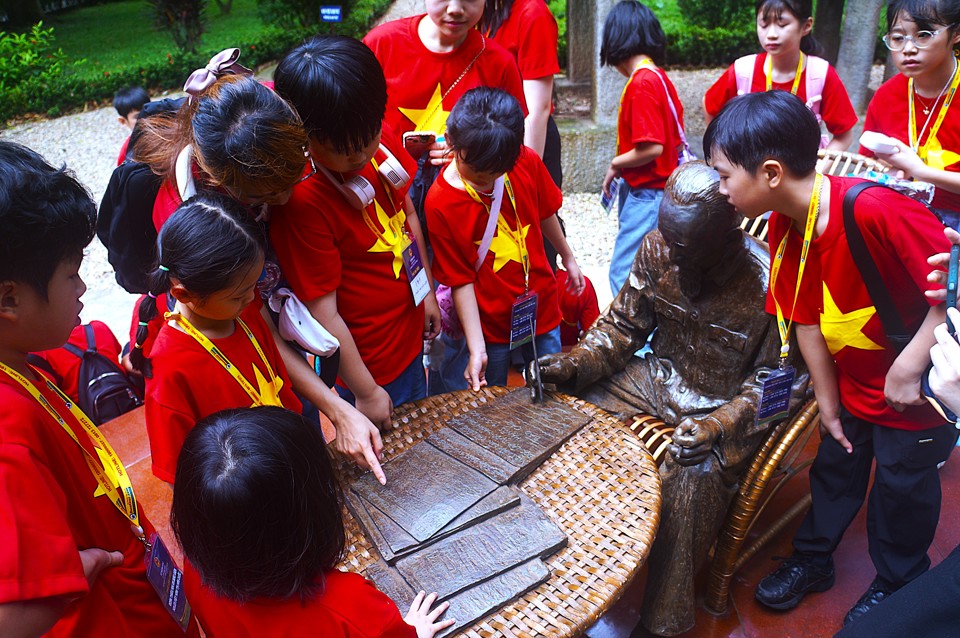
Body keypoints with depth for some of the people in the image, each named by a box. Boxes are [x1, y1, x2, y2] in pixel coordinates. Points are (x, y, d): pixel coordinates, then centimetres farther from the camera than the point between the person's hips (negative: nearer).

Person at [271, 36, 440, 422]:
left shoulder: (382, 140, -11)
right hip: (368, 361, -6)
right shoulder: (300, 201, -31)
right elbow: (323, 311, -23)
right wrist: (365, 391, -15)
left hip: (409, 333, 7)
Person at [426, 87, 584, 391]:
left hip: (542, 310, 3)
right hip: (487, 325, -3)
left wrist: (568, 259, 21)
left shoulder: (527, 162, -13)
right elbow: (460, 280, -17)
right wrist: (477, 348, -19)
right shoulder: (440, 203, -22)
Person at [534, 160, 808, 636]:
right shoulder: (657, 248, -11)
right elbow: (623, 324, 1)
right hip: (660, 378, 5)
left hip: (729, 402, -5)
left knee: (691, 479, -30)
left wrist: (719, 425, -30)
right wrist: (574, 363, -15)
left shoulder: (767, 282, -25)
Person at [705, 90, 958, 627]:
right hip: (854, 381, 6)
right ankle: (813, 560, 43)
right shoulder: (784, 226, -10)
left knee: (902, 484, 13)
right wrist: (828, 402, 2)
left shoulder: (874, 209, -34)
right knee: (835, 466, 20)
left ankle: (898, 583, 40)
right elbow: (807, 318, -3)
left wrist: (909, 370, -27)